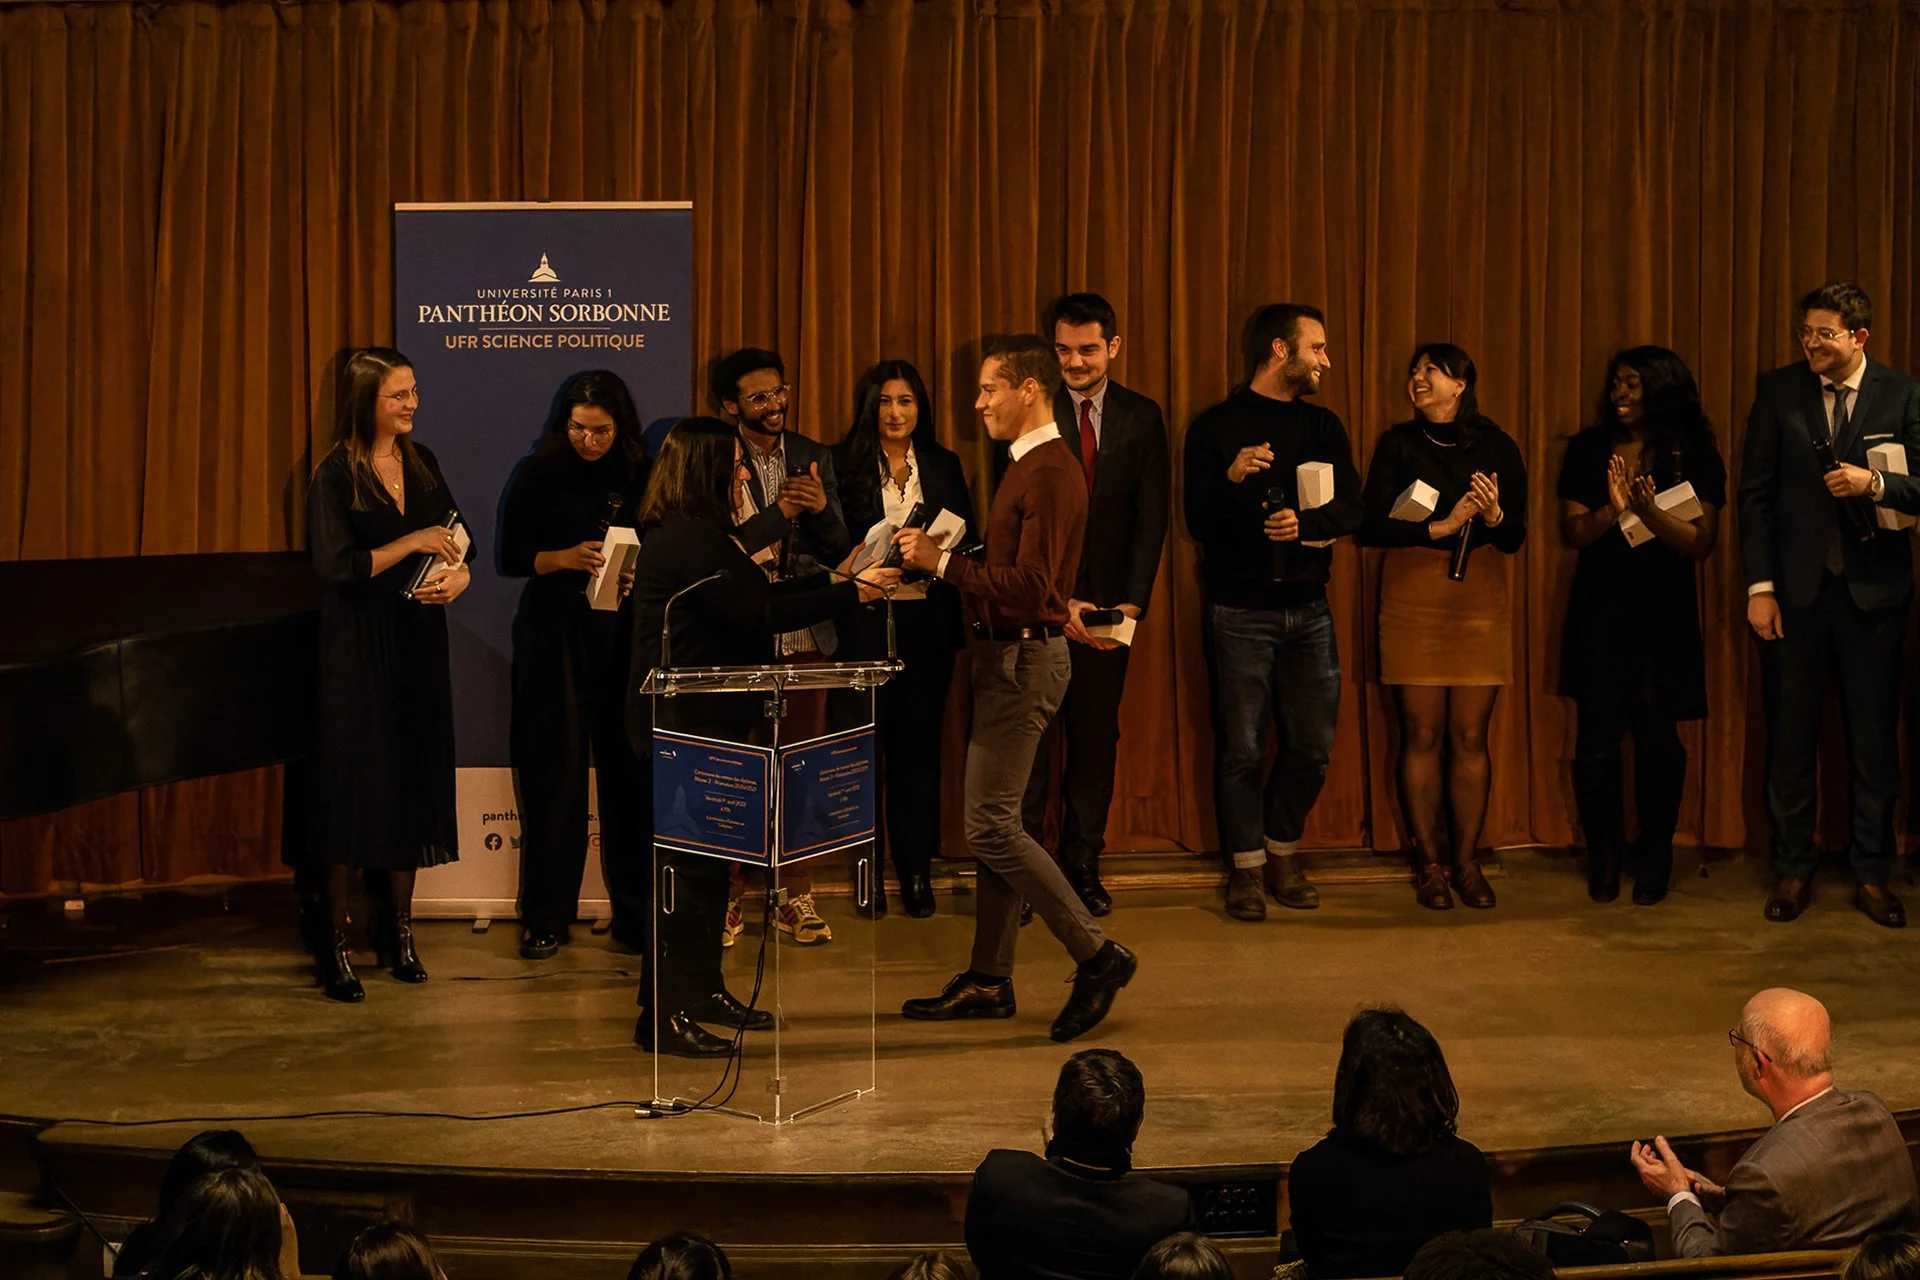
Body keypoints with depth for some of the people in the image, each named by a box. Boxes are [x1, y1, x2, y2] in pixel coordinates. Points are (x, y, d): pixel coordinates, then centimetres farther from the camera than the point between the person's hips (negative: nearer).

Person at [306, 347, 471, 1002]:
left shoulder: (421, 462, 8)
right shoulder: (335, 476, -10)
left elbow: (458, 536, 14)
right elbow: (336, 567, -18)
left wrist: (458, 575, -7)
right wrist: (413, 542, -18)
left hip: (418, 642, 6)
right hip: (359, 648, -6)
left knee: (416, 783, 8)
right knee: (356, 786, -3)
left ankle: (399, 928, 20)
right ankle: (337, 943, 4)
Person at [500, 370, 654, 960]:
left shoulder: (642, 477, 7)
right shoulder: (539, 475, 1)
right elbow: (511, 558, 0)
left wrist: (640, 575, -12)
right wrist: (565, 558, -16)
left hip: (625, 634, 2)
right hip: (556, 632, -2)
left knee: (629, 771, 1)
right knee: (555, 771, -1)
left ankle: (635, 911, 11)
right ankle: (546, 917, 6)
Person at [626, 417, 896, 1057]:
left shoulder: (686, 534, 15)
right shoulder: (693, 538, -18)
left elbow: (757, 595, 16)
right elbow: (764, 612, -21)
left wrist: (840, 578, 14)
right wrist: (854, 594, -16)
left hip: (698, 718, 11)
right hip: (686, 722, -11)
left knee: (706, 859, 16)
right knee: (693, 865, -7)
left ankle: (703, 990, 25)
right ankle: (662, 1015, -4)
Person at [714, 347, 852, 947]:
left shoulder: (814, 457, 10)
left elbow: (839, 548, 8)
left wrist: (822, 507, -12)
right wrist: (779, 512, -20)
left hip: (804, 634, 3)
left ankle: (796, 895, 13)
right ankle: (730, 896, 10)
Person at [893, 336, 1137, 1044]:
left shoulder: (1051, 472, -17)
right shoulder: (1028, 466, 16)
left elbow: (1030, 587, -24)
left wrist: (944, 562, -20)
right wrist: (939, 561, 10)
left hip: (1026, 657, -11)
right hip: (1006, 653, 11)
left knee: (991, 825, -10)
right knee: (993, 822, 12)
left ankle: (1097, 955, -4)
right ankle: (988, 978, 17)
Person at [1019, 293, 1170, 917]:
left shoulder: (1141, 418, 7)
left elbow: (1150, 519, 5)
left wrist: (1132, 602, -7)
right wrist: (1056, 602, -14)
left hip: (1106, 605, 2)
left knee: (1095, 739, 5)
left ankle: (1082, 866, 13)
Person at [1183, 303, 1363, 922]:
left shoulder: (1323, 426, 12)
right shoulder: (1217, 426, -1)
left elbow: (1351, 509, 1)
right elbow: (1199, 522, -7)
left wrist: (1306, 522, -18)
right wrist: (1231, 480, -25)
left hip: (1307, 607, 4)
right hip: (1240, 609, -4)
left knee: (1312, 744, 5)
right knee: (1242, 748, -1)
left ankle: (1282, 851, 24)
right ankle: (1246, 865, 11)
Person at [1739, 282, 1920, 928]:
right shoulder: (1778, 391, 2)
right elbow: (1755, 493, 2)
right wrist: (1759, 587, -3)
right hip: (1796, 588, 1)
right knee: (1790, 735, 6)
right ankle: (1792, 870, 17)